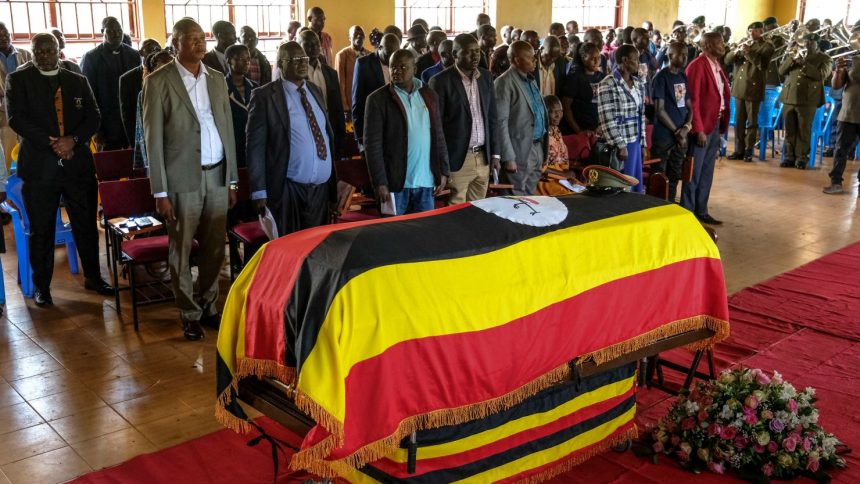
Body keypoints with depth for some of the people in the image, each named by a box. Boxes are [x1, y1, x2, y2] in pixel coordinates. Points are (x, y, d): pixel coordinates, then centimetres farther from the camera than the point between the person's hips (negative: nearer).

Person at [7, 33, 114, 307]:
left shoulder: (78, 81, 11)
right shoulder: (18, 80, 3)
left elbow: (93, 117, 5)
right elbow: (16, 118, -7)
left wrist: (73, 140, -13)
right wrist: (51, 143, -16)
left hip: (78, 164, 2)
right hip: (39, 166, -2)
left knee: (86, 224, 8)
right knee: (41, 230, 5)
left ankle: (93, 277, 24)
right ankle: (41, 286, 18)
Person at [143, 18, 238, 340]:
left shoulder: (217, 78, 9)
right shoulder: (158, 82, -6)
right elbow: (153, 140, -7)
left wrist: (232, 179, 10)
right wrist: (160, 192, -10)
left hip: (217, 175, 4)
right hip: (183, 179, -4)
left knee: (214, 248, 11)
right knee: (181, 251, 6)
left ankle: (208, 305, 26)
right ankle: (189, 314, 19)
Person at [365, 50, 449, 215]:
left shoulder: (429, 96, 9)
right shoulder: (378, 99, -5)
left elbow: (438, 136, 13)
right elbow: (373, 144, -9)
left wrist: (443, 171, 8)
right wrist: (380, 182, -14)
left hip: (425, 182, 4)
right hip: (395, 182, -4)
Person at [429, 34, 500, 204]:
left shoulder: (486, 77, 9)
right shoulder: (441, 81, -8)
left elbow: (492, 118, 13)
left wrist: (495, 154, 9)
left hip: (483, 158, 5)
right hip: (456, 160, -5)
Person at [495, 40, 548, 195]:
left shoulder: (531, 80, 16)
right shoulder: (504, 82, -11)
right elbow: (501, 122, -16)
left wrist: (543, 148, 11)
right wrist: (508, 158, -21)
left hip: (538, 148, 8)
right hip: (520, 152, -8)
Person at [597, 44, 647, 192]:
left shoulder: (638, 84, 13)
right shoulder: (608, 84, -12)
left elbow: (640, 116, 17)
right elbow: (607, 120, -17)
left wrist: (642, 143, 14)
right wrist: (620, 145, -19)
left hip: (634, 142, 8)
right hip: (617, 144, -8)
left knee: (636, 187, 11)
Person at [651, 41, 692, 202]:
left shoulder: (684, 76, 10)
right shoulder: (661, 77, -10)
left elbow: (688, 105, 13)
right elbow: (659, 110, -13)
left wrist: (686, 127, -5)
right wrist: (676, 131, -11)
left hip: (681, 135, 7)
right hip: (663, 136, -6)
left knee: (674, 176, 13)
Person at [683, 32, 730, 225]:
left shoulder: (717, 66, 14)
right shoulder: (697, 66, -13)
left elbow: (723, 96, 15)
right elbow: (692, 100, -17)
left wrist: (723, 125, 7)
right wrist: (699, 129, -19)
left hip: (716, 125, 8)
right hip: (701, 127, -8)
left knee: (707, 172, 14)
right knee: (694, 172, -1)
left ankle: (701, 211, 23)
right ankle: (687, 213, 7)